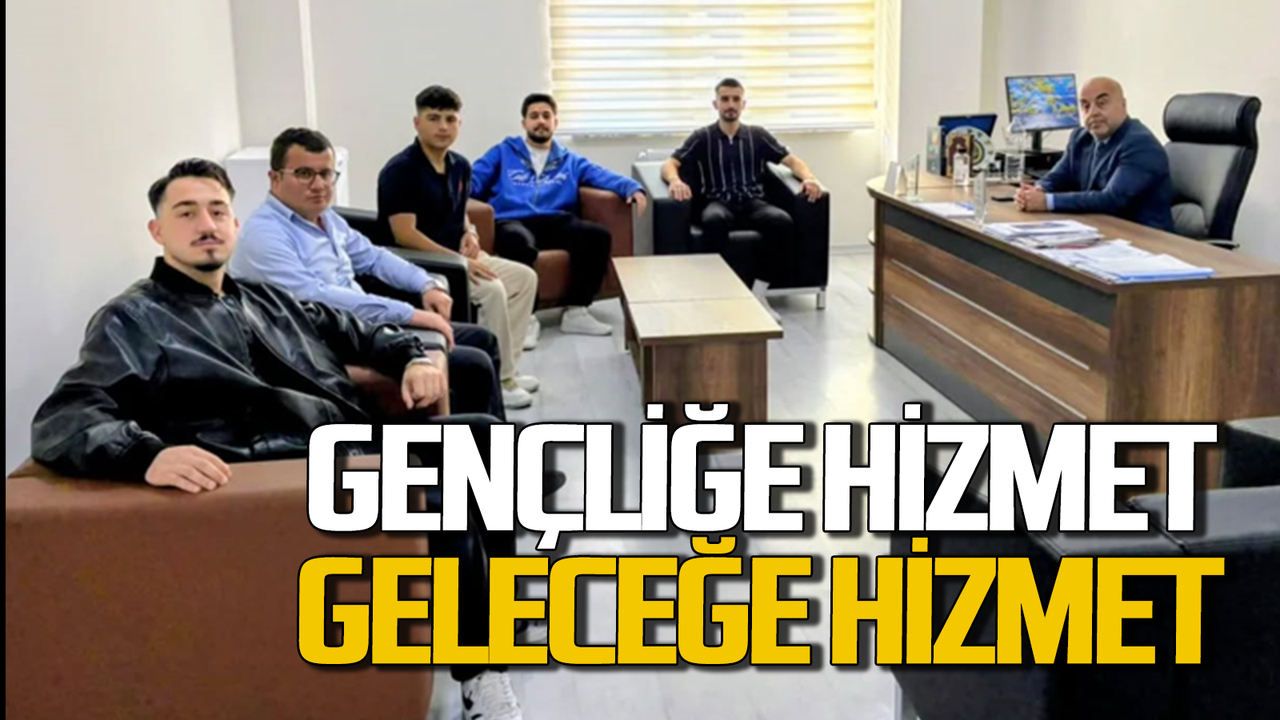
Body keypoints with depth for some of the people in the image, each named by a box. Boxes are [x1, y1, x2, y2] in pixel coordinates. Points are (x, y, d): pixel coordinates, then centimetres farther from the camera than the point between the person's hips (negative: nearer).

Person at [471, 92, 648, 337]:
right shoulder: (503, 153, 23)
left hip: (555, 222, 3)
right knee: (519, 242, -41)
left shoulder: (570, 161, 28)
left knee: (598, 235, -27)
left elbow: (604, 176, 13)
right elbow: (472, 181, 13)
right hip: (512, 222, -3)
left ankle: (576, 311, -21)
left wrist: (633, 188, -7)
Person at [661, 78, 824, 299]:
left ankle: (758, 293, -26)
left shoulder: (758, 135, 17)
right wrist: (675, 181, -22)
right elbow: (669, 164, 3)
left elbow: (792, 160, 14)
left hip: (752, 203, 2)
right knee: (714, 220, -40)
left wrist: (808, 177, -10)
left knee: (783, 221, -32)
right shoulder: (702, 137, 12)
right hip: (719, 203, -2)